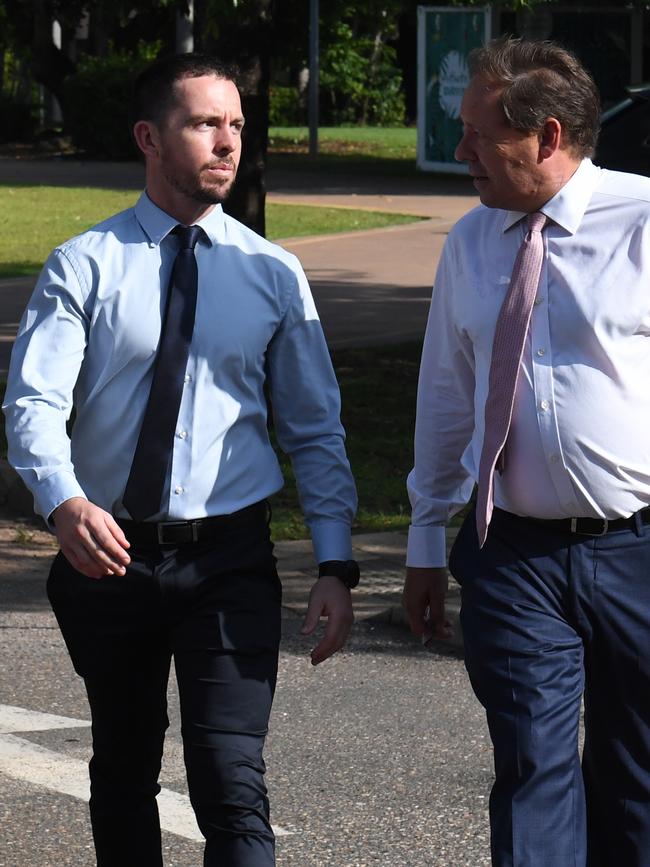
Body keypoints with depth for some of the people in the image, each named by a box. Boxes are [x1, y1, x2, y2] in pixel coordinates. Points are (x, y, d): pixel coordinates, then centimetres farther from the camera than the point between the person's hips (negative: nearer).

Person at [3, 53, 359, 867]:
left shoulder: (272, 274, 3)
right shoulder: (83, 267, -3)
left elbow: (315, 429, 6)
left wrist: (335, 564, -4)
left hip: (229, 562, 0)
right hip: (110, 554, 1)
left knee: (233, 785, -12)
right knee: (122, 777, 16)